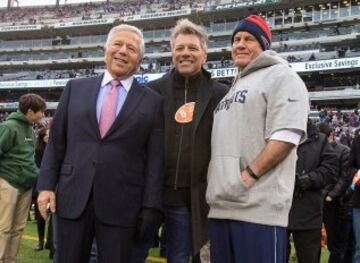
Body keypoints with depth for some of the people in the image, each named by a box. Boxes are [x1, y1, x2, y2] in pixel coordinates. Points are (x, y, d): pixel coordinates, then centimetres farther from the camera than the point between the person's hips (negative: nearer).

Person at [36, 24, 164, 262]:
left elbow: (155, 157, 1)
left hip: (121, 206, -1)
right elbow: (56, 141, 10)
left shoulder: (152, 101, 4)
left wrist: (150, 207, -4)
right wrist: (46, 185, 1)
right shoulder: (75, 88, 10)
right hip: (72, 199, 2)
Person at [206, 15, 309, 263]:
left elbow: (286, 135, -14)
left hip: (259, 207, -8)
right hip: (221, 206, 9)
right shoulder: (234, 88, 25)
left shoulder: (281, 77, -1)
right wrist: (215, 182, 14)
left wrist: (249, 175, -18)